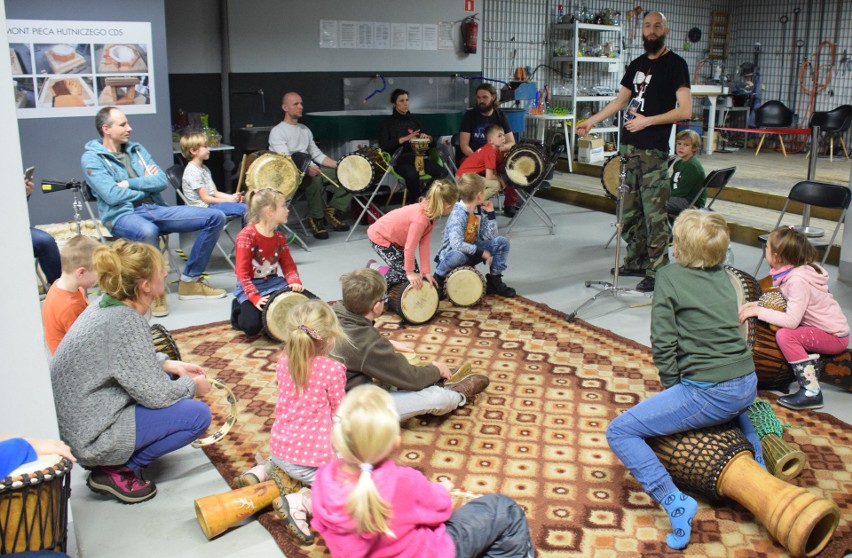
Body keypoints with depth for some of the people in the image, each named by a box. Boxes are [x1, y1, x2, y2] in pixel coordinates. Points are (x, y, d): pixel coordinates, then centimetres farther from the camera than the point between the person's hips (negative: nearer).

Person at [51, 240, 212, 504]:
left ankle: (116, 460, 12)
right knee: (198, 414, -11)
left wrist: (172, 365, 10)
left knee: (171, 381, 19)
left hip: (72, 421, 9)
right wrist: (193, 385, -2)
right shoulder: (126, 322, -26)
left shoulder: (106, 305, 1)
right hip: (90, 436, -9)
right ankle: (117, 471, -3)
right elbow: (156, 394, -21)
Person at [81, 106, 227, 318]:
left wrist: (130, 183, -7)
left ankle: (190, 281, -1)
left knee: (215, 217, -6)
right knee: (148, 231, -44)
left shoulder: (136, 149, 18)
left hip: (155, 209, 6)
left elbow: (162, 181, 6)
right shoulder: (92, 158, 0)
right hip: (123, 215, -6)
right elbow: (113, 196, -14)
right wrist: (146, 184, 0)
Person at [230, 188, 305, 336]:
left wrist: (295, 281, -16)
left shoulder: (279, 237, 6)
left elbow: (288, 265, 6)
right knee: (252, 326, -25)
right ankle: (239, 308, 9)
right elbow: (242, 272, -18)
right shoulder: (246, 235, -16)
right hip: (250, 287, -6)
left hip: (274, 284, 6)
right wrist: (256, 298, -27)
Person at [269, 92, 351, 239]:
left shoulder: (305, 129, 19)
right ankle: (316, 218, -20)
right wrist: (306, 168, -39)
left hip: (310, 169, 7)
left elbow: (317, 154, 16)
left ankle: (332, 211, -8)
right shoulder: (277, 132, -6)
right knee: (314, 178, -39)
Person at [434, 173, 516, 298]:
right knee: (458, 256, -42)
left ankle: (494, 280, 5)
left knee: (502, 242, -8)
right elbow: (457, 244, -35)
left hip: (471, 250, 7)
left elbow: (489, 237, -4)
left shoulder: (479, 210, -1)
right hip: (452, 253, -7)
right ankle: (438, 279, -11)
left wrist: (490, 213, -9)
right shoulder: (458, 215, -25)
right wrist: (481, 252, -28)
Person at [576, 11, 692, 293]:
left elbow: (685, 110, -12)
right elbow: (620, 99, 26)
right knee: (629, 211, 13)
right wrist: (591, 121, 22)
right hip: (628, 147, 7)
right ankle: (635, 261, 25)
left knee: (654, 214, -6)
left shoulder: (675, 64, -5)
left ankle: (657, 271, 2)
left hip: (653, 152, -7)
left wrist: (647, 121, -15)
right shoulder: (637, 64, 15)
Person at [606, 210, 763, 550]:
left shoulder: (670, 277, -7)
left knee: (619, 432, -3)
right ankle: (760, 470, 34)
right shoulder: (724, 276, 12)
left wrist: (671, 385, 4)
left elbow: (663, 343, -11)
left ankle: (675, 502, -15)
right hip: (747, 384, 8)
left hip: (710, 394, -8)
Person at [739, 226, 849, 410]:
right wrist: (755, 304, -4)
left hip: (835, 337, -9)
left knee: (784, 335, -25)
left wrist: (758, 311, -24)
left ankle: (811, 392, -19)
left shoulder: (798, 280, -27)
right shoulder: (791, 272, 0)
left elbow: (791, 321, -31)